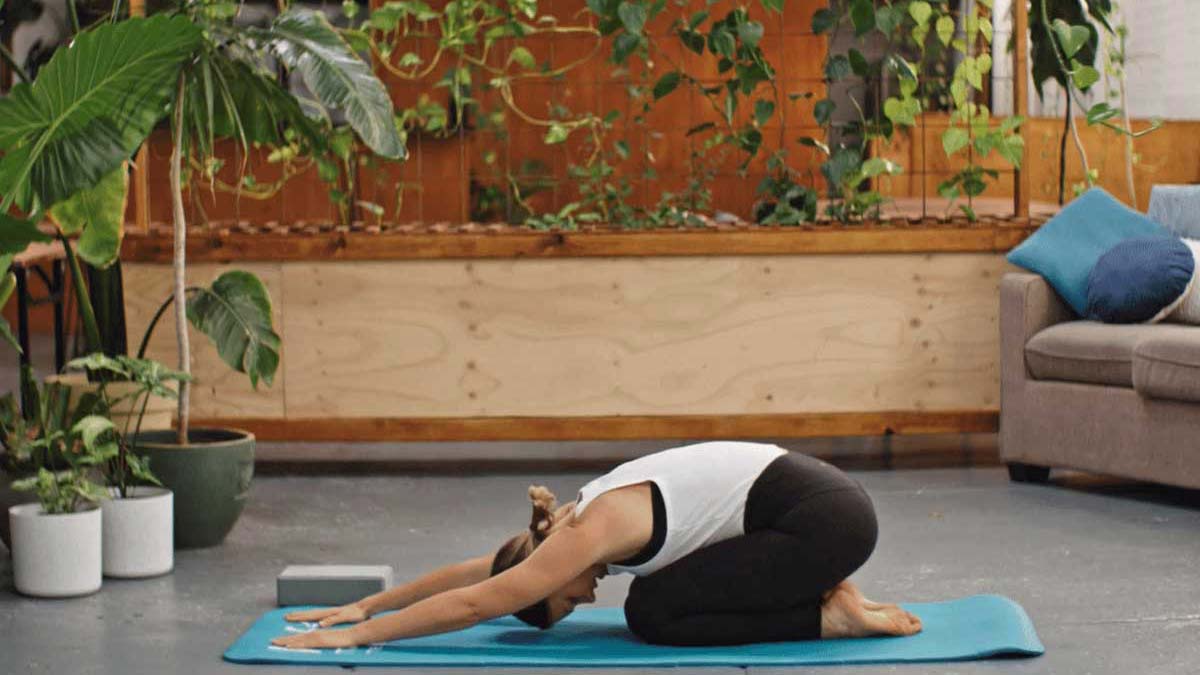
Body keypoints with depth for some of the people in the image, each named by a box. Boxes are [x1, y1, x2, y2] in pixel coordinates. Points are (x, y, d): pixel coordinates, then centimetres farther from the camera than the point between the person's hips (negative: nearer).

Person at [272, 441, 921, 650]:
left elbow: (472, 603, -15)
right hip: (814, 504, 9)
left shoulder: (591, 534, -15)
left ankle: (833, 617, -5)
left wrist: (355, 635, -12)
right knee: (658, 598, 12)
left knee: (653, 613, -7)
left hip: (822, 519, -9)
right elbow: (469, 571, 19)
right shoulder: (587, 517, 11)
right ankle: (824, 594, 12)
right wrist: (366, 605, 21)